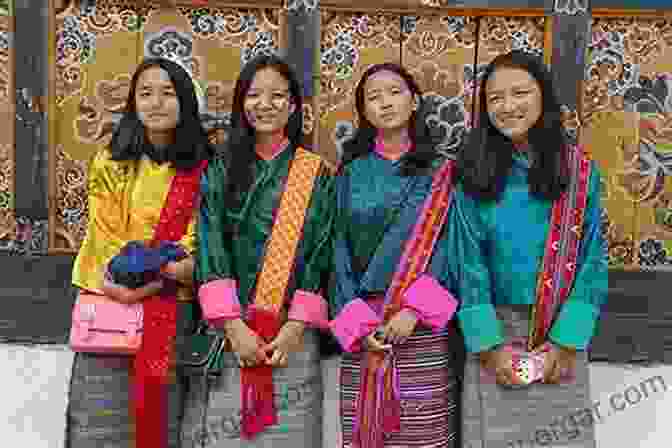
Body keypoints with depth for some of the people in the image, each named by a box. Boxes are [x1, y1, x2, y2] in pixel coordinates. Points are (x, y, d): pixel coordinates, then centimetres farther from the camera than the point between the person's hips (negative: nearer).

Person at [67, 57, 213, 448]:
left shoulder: (202, 168, 5)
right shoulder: (110, 163, 4)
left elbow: (201, 236, 4)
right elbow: (106, 237, -2)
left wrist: (187, 267, -18)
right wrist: (163, 269, -17)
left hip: (174, 313, 0)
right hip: (113, 305, 0)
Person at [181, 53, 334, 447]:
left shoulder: (316, 173, 4)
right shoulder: (221, 170, 5)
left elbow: (319, 258, -2)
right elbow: (211, 252, -4)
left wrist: (294, 329, -11)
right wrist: (234, 326, -13)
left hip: (292, 334, 0)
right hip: (229, 331, 1)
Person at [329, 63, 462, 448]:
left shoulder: (440, 173, 3)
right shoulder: (351, 175, 8)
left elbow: (449, 249, -4)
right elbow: (341, 253, 3)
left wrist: (414, 309, -16)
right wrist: (359, 323, -8)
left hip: (425, 325, -1)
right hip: (362, 324, 2)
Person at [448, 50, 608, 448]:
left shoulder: (580, 171, -2)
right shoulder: (474, 174, -3)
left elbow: (592, 261, -4)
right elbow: (468, 263, -7)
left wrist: (566, 341, -11)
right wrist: (490, 344, -13)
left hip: (562, 334, 1)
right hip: (494, 332, 0)